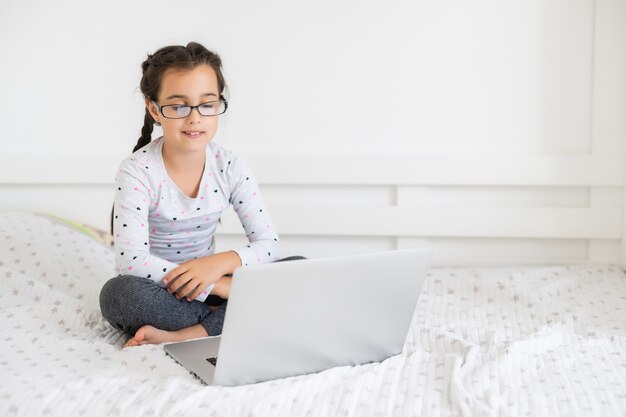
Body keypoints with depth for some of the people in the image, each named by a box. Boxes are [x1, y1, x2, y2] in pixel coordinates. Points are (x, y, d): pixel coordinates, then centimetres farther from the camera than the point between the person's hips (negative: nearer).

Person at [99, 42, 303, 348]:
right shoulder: (137, 172, -17)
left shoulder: (231, 168, -5)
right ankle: (225, 322, -20)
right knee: (118, 293, -38)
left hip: (208, 287, 4)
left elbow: (269, 244, -7)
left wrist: (220, 263, -29)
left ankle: (181, 336, -26)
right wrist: (221, 287, -28)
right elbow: (132, 262, -28)